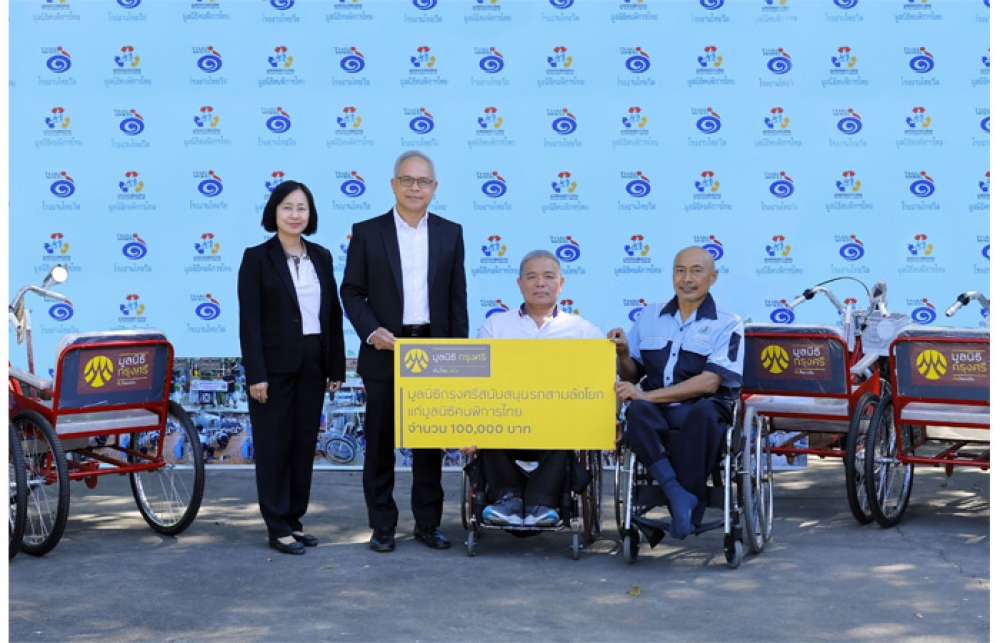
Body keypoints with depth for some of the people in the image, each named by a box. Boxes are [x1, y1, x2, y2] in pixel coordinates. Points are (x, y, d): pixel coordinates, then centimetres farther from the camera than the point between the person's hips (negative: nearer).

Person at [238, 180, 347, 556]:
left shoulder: (321, 257, 9)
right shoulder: (257, 258, -4)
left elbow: (333, 313, 11)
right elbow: (249, 320, -9)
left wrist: (337, 367, 7)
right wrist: (255, 374, -15)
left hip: (313, 364, 5)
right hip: (275, 364, -5)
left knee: (304, 443, 9)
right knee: (274, 445, 1)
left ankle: (294, 520, 19)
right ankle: (277, 528, 8)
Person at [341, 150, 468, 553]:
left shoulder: (450, 233, 7)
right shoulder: (367, 233, 1)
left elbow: (457, 298, 8)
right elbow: (352, 292, 2)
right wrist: (371, 331, -14)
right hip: (384, 352, -2)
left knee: (430, 442, 8)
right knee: (380, 443, 5)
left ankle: (428, 522, 19)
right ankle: (382, 525, 14)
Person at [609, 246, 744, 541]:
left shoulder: (728, 324, 3)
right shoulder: (650, 315, 16)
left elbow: (709, 383, -10)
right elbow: (632, 375, 18)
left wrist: (647, 395, -17)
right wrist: (623, 354, -5)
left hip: (702, 410, -2)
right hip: (657, 415, 3)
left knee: (703, 413, -38)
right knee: (637, 410, -33)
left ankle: (689, 508, -28)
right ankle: (679, 494, -39)